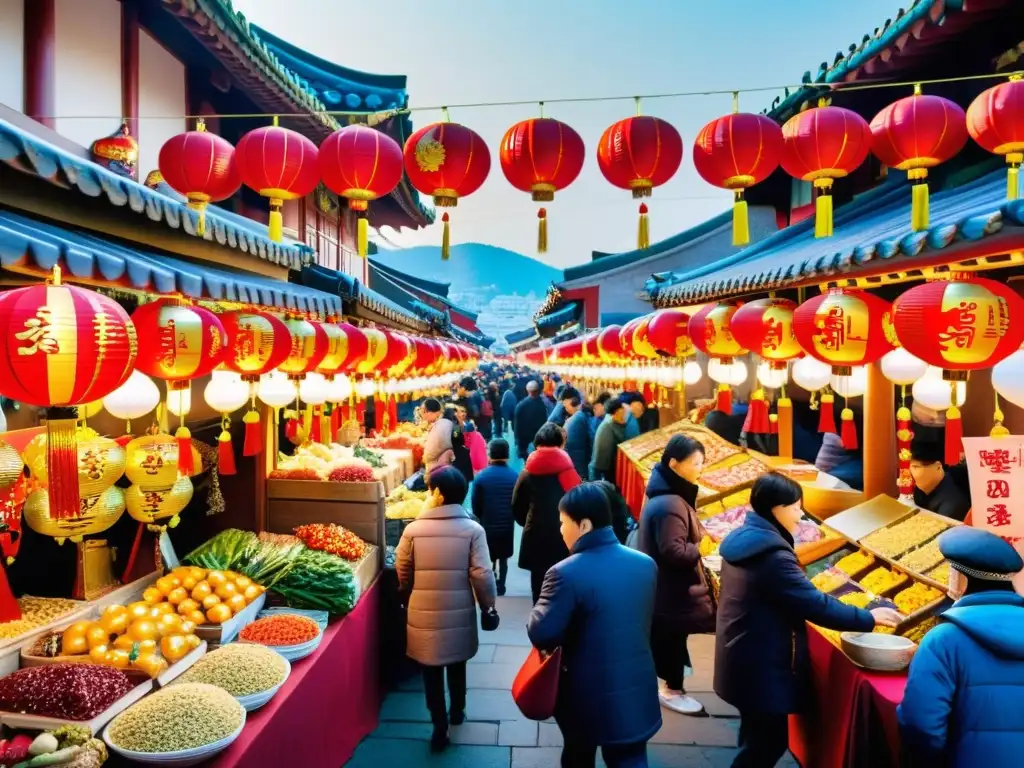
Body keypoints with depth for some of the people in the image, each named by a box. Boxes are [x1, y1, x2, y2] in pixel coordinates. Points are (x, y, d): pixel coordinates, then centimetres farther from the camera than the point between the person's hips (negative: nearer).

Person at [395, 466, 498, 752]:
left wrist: (408, 595, 21)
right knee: (457, 664, 23)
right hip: (459, 611, 1)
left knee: (431, 670, 14)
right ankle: (457, 712, 42)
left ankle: (439, 725, 18)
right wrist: (489, 605, 2)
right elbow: (482, 574, -13)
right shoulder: (473, 529, -13)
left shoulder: (413, 529, -10)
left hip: (424, 612, -1)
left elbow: (402, 571, 1)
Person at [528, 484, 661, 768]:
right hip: (636, 693, 4)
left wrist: (544, 601, -4)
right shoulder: (645, 564, -3)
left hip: (587, 697, -3)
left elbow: (540, 634, -22)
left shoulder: (566, 573, -23)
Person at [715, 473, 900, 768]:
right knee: (770, 741, 6)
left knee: (758, 738, 24)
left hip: (744, 660, 10)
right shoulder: (772, 555, -27)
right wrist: (868, 618, -12)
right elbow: (815, 605, -23)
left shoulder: (742, 538, 3)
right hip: (761, 668, -10)